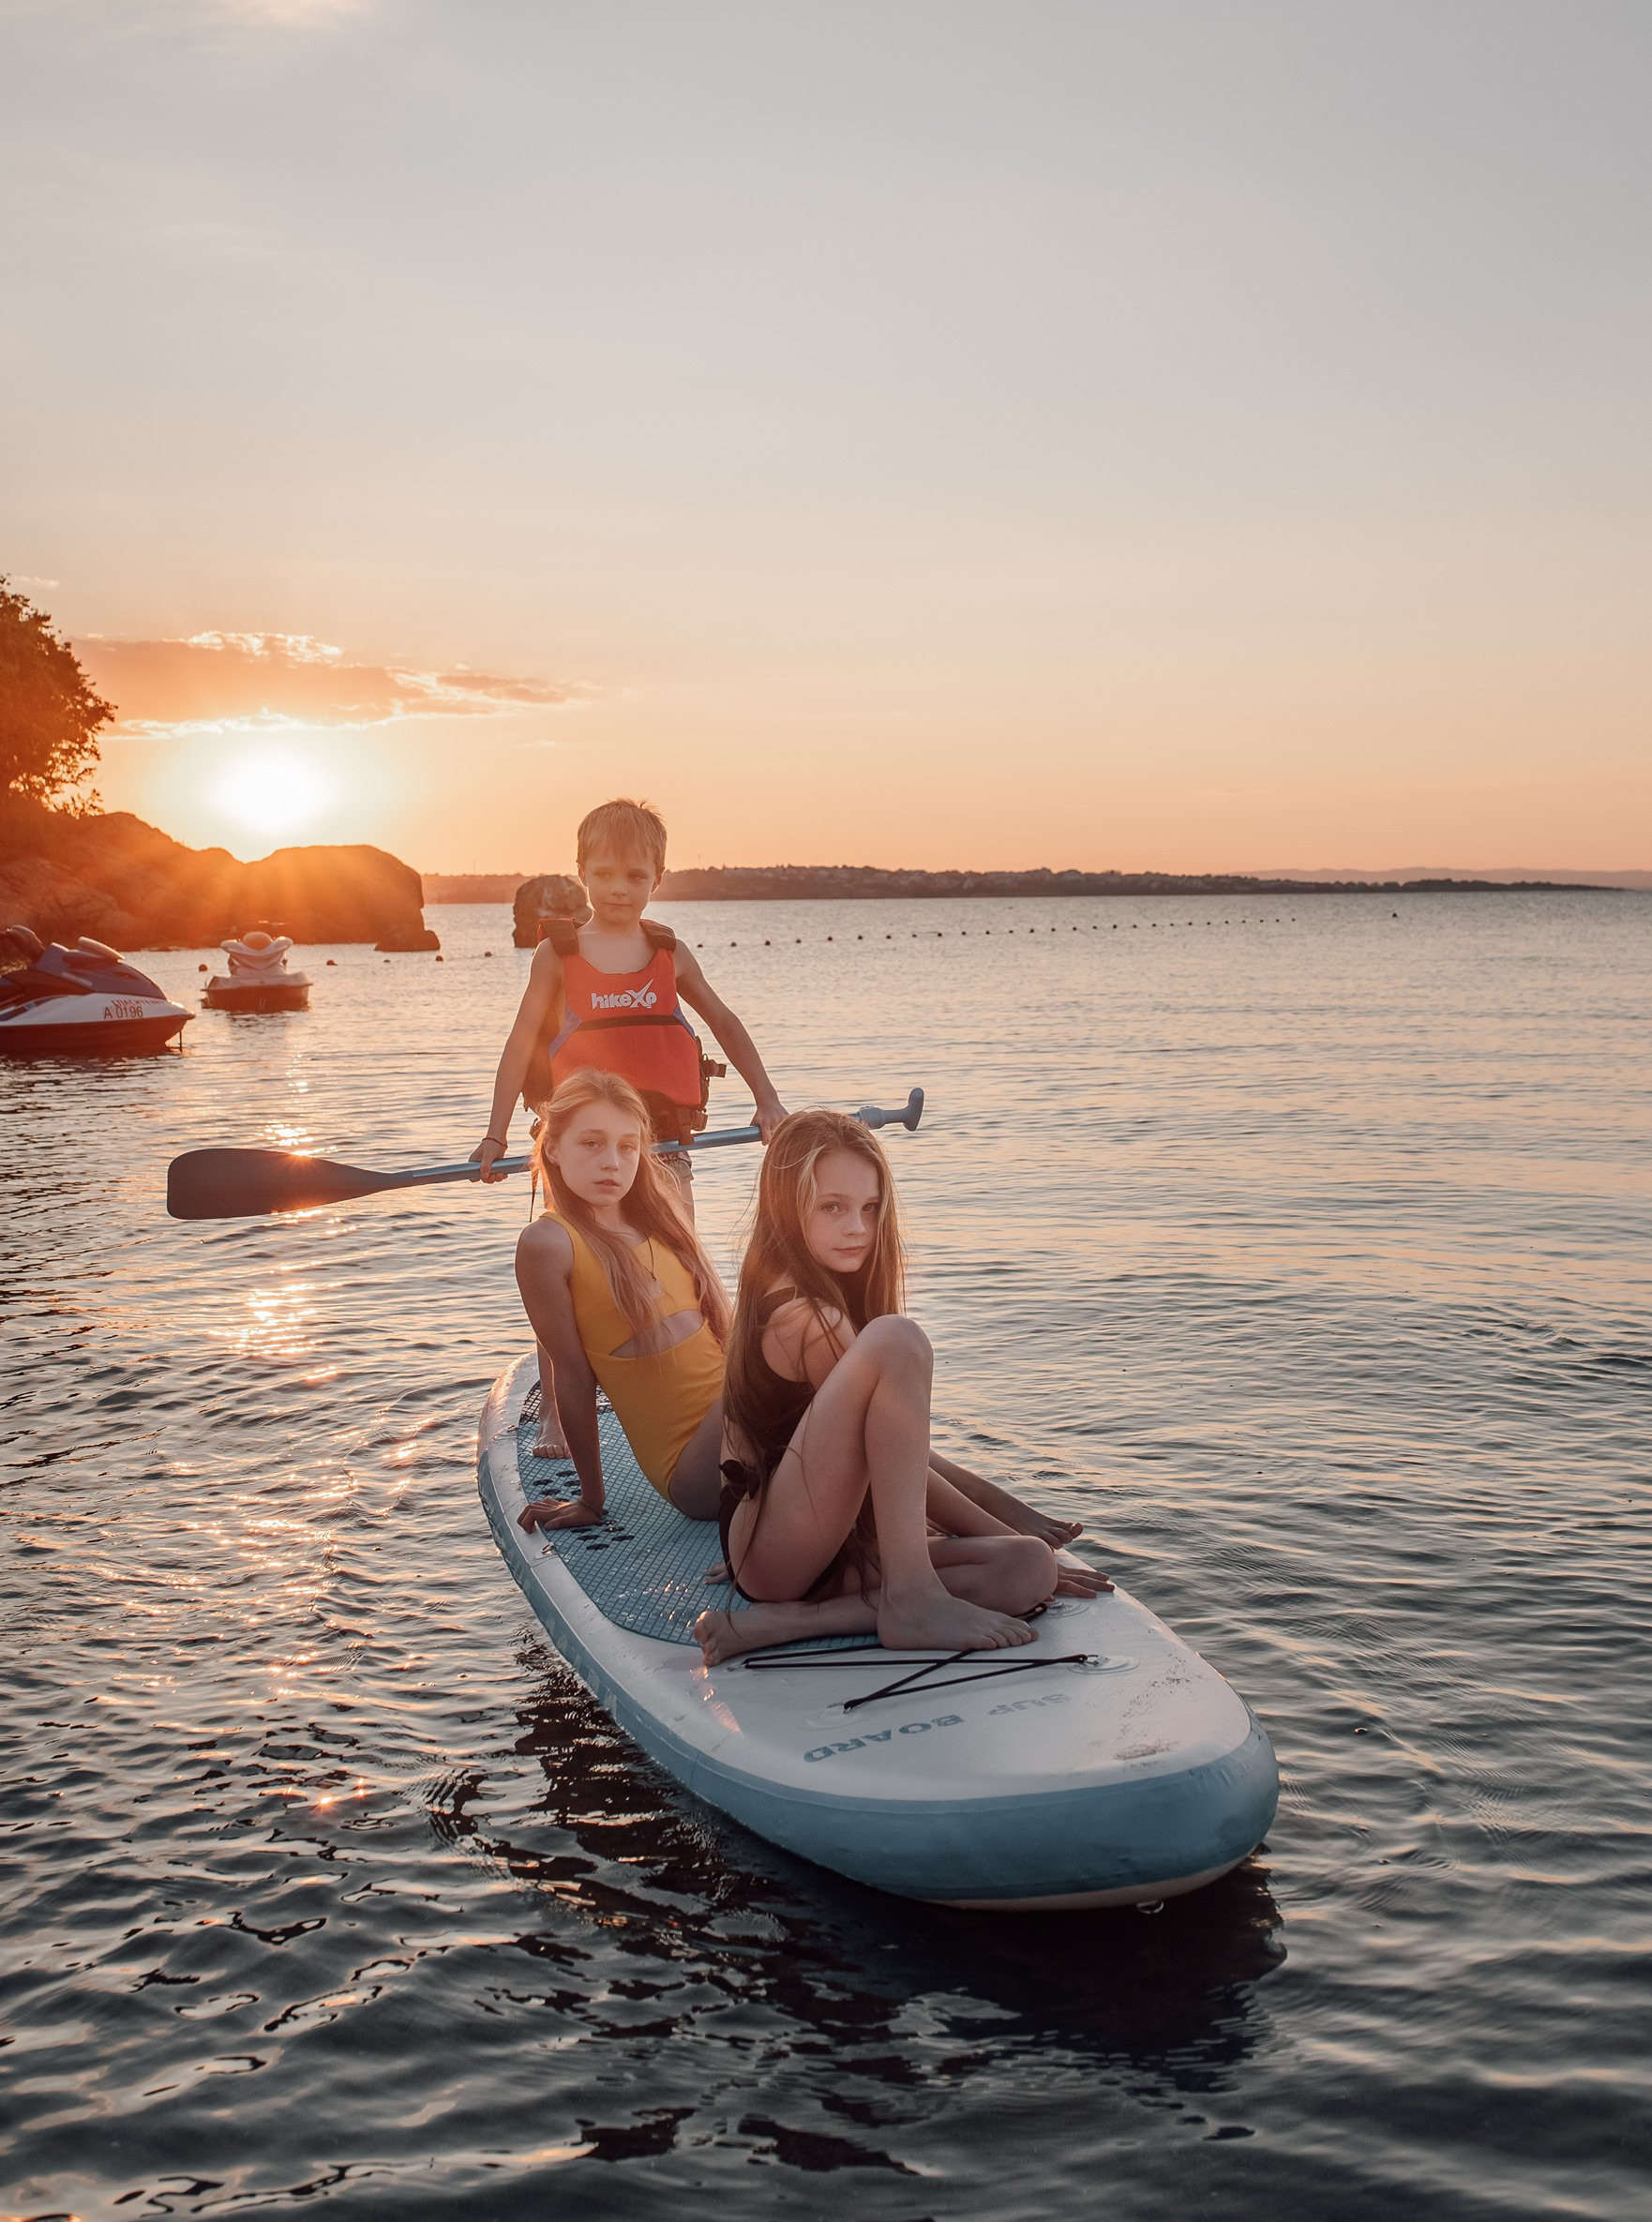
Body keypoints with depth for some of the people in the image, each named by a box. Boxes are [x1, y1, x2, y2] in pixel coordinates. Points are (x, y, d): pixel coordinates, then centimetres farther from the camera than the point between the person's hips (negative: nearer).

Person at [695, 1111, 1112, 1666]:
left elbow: (901, 1449, 20)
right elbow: (906, 1469, -11)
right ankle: (911, 1600, -28)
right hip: (772, 1548, -9)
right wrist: (1009, 1534, -3)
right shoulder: (804, 1315, -13)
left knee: (1031, 1568, -13)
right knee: (897, 1339, -24)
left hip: (836, 1551, 9)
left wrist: (1024, 1520, 15)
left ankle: (789, 1622, -19)